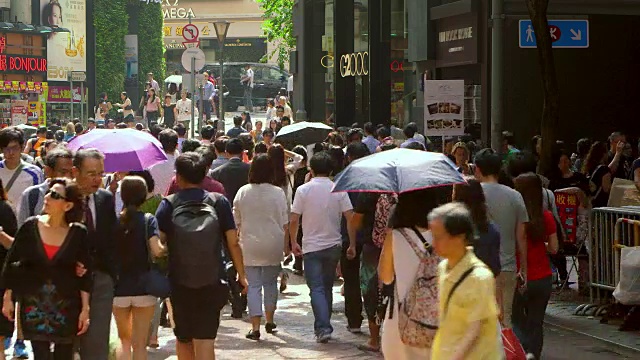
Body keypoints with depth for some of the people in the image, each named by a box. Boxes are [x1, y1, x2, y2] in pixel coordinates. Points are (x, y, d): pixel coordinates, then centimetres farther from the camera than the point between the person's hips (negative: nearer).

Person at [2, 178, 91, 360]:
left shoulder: (78, 233, -5)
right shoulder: (30, 227, -3)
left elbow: (85, 273, -1)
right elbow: (11, 263, 4)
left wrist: (85, 308, -3)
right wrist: (7, 298, 4)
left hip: (67, 306, 0)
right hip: (34, 305, 0)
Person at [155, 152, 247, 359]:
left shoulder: (169, 205, -4)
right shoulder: (219, 203, -2)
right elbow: (233, 243, -2)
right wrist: (241, 275, 8)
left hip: (179, 283, 1)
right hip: (212, 283, 0)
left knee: (183, 340, 18)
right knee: (205, 340, -4)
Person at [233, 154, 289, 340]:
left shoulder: (242, 192, -3)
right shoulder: (277, 193, -6)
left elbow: (236, 221, 6)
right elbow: (285, 222, -2)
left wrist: (240, 240, 19)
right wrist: (286, 244, 8)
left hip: (250, 246, 0)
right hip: (273, 245, 0)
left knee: (253, 285, 1)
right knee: (270, 282, 17)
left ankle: (255, 327, -4)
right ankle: (269, 321, 24)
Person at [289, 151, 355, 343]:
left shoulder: (303, 190, -7)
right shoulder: (339, 190, -3)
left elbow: (293, 220, -8)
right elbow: (351, 218, -7)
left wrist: (293, 242, 6)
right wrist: (352, 245, 1)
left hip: (312, 246, -3)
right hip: (333, 246, 3)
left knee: (317, 289, -3)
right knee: (327, 287, 17)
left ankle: (323, 328, -17)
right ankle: (323, 325, 26)